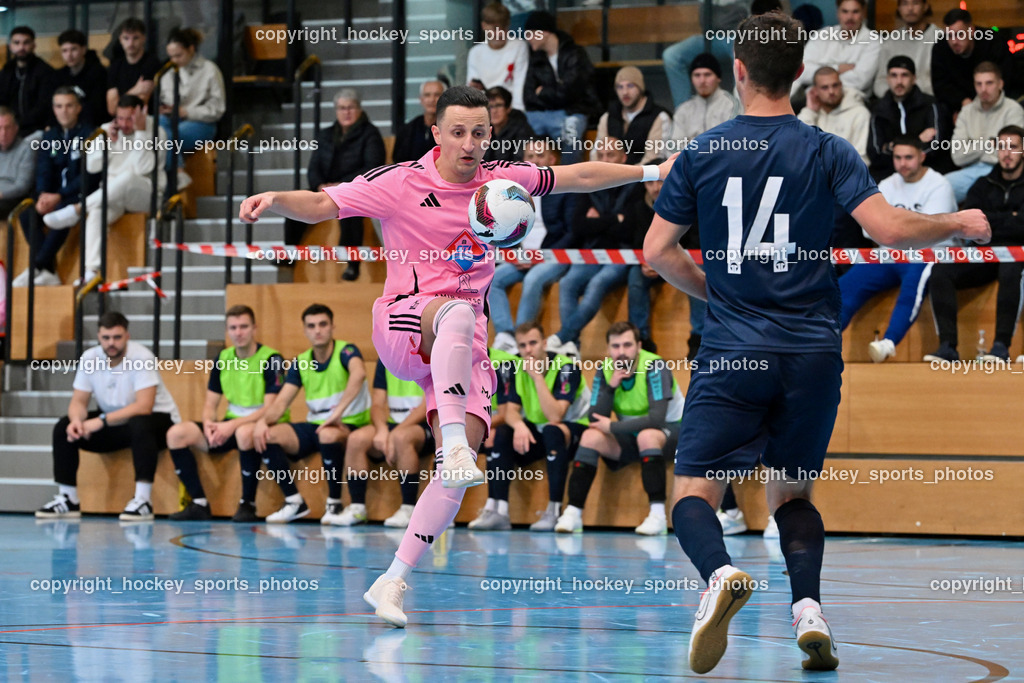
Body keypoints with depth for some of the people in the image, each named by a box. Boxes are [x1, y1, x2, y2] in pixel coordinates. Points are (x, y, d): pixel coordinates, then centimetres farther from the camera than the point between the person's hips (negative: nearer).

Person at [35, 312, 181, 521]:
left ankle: (142, 501, -37)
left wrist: (102, 421, -36)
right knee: (63, 428, -11)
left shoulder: (142, 357, -23)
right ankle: (67, 501, -2)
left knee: (140, 425, -40)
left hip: (155, 420, -6)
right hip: (113, 423, 6)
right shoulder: (89, 359, -7)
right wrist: (77, 420, -28)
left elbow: (144, 407, -31)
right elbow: (78, 402, -3)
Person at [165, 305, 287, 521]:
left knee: (244, 433, -42)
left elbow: (270, 410, -19)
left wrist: (232, 425, -28)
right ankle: (199, 503, -13)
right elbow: (210, 403, 11)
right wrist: (209, 424, -13)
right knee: (177, 433, -12)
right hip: (231, 426, 6)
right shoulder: (223, 359, 7)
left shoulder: (271, 360, -12)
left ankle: (248, 504, -25)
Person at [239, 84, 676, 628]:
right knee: (456, 313, -40)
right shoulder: (399, 183, -5)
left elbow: (579, 176, 20)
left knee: (461, 460, -15)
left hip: (465, 345, 4)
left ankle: (393, 581, -9)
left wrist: (651, 171, 21)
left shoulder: (502, 180, 8)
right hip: (402, 325, -4)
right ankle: (452, 438, -53)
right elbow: (320, 205, -9)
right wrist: (275, 199, -29)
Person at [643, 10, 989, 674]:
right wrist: (959, 223, 6)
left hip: (733, 351, -1)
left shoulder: (701, 153, 2)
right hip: (814, 351, 1)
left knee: (695, 493, 2)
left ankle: (720, 572, -31)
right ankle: (809, 607, -7)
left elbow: (658, 251, 6)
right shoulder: (827, 151, -1)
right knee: (793, 492, 18)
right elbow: (889, 227, -11)